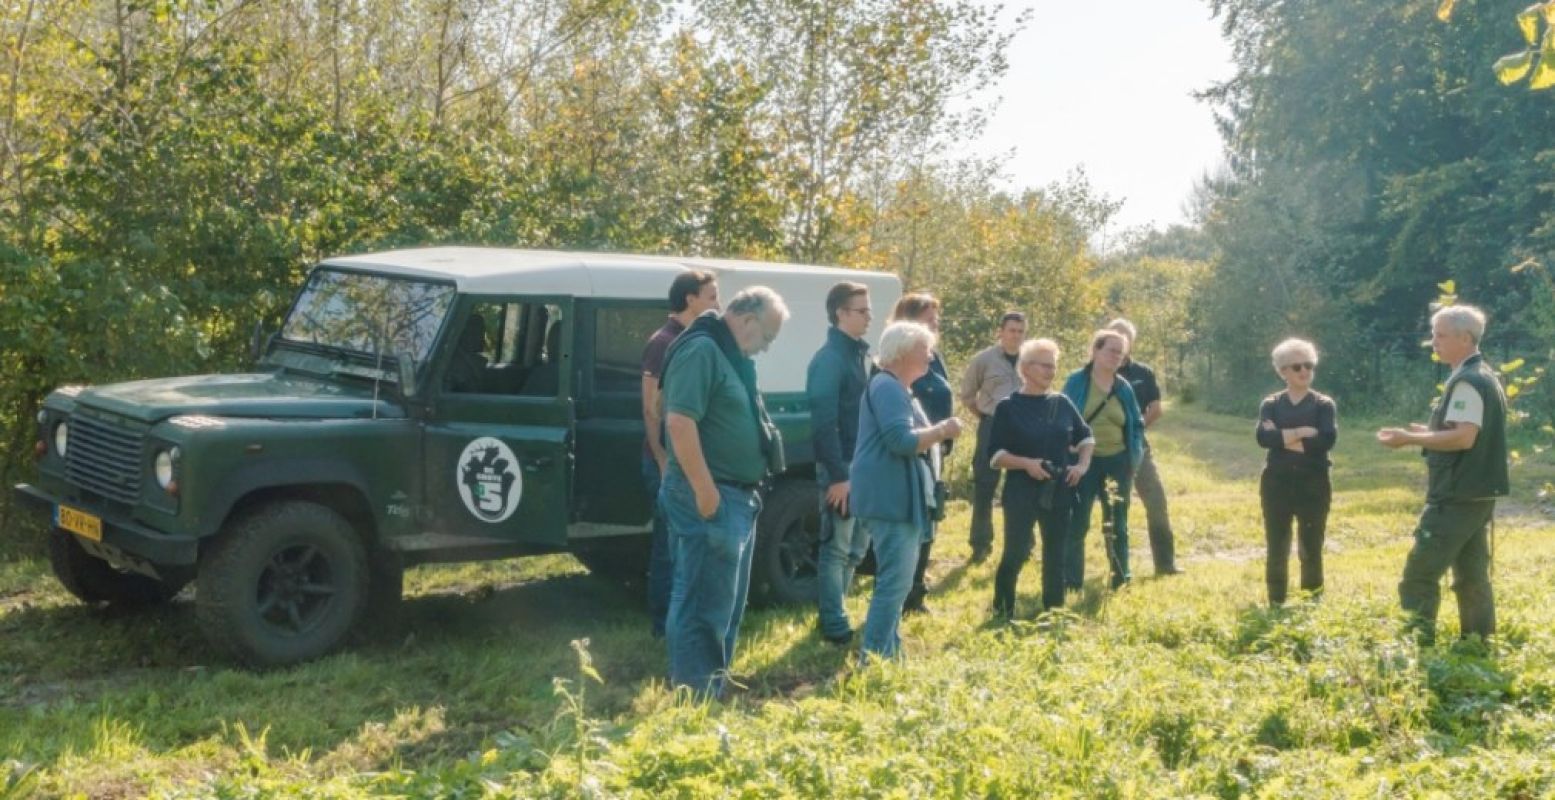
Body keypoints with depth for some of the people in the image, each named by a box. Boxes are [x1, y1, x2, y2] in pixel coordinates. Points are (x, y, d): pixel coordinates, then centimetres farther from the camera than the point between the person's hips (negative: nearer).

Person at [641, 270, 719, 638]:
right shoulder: (663, 342, -14)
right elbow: (651, 408, -17)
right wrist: (662, 461, -21)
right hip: (671, 460, -9)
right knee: (670, 541, -2)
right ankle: (664, 624, 7)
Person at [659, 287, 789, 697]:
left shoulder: (733, 356, 16)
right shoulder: (701, 351, -16)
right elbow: (679, 421, -24)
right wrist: (705, 491, -25)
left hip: (738, 496, 11)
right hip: (710, 498, -11)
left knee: (728, 602, 17)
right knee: (704, 604, -6)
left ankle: (714, 689, 28)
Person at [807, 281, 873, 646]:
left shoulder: (859, 353, 13)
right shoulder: (829, 359, -15)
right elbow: (824, 422, -20)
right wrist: (838, 475, -22)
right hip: (841, 468, -9)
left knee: (855, 547, 16)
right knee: (837, 548, -1)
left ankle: (835, 613, 27)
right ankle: (834, 625, 6)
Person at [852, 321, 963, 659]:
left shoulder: (897, 389, 19)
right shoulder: (887, 387, -14)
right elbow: (902, 441, -24)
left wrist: (937, 433, 14)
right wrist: (943, 430, -14)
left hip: (898, 499, 11)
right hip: (891, 499, -11)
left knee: (895, 581, 15)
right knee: (895, 582, -12)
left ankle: (888, 655, 22)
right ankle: (872, 660, -11)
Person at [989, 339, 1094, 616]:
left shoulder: (1062, 403, 7)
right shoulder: (1008, 407, -6)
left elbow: (1086, 436, 19)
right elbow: (995, 454, -8)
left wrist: (1083, 464, 3)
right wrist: (1027, 463, -21)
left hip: (1058, 490, 5)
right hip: (1022, 490, -5)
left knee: (1055, 554, 11)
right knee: (1015, 553, -7)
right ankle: (1002, 612, 8)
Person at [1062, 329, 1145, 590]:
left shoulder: (1124, 387, 6)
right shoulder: (1076, 381, -5)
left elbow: (1137, 424, 14)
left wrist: (1135, 456, 1)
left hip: (1117, 461, 4)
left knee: (1118, 524, 11)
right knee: (1076, 523, -2)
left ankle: (1121, 580, 21)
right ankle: (1071, 583, 5)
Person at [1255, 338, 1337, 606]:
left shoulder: (1324, 404, 2)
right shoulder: (1271, 404, 5)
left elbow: (1327, 439, -16)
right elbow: (1262, 436, -13)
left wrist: (1282, 437, -14)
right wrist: (1302, 433, -18)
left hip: (1313, 484, -1)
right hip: (1277, 483, 1)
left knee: (1311, 550, 4)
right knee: (1276, 550, 5)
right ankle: (1276, 606, 15)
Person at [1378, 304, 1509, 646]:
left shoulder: (1467, 381, -16)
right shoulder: (1485, 377, 15)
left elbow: (1464, 437, -25)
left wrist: (1410, 438, -20)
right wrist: (1430, 434, 18)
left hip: (1457, 495, -10)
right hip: (1477, 493, 10)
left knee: (1419, 574, -8)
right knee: (1471, 575, 13)